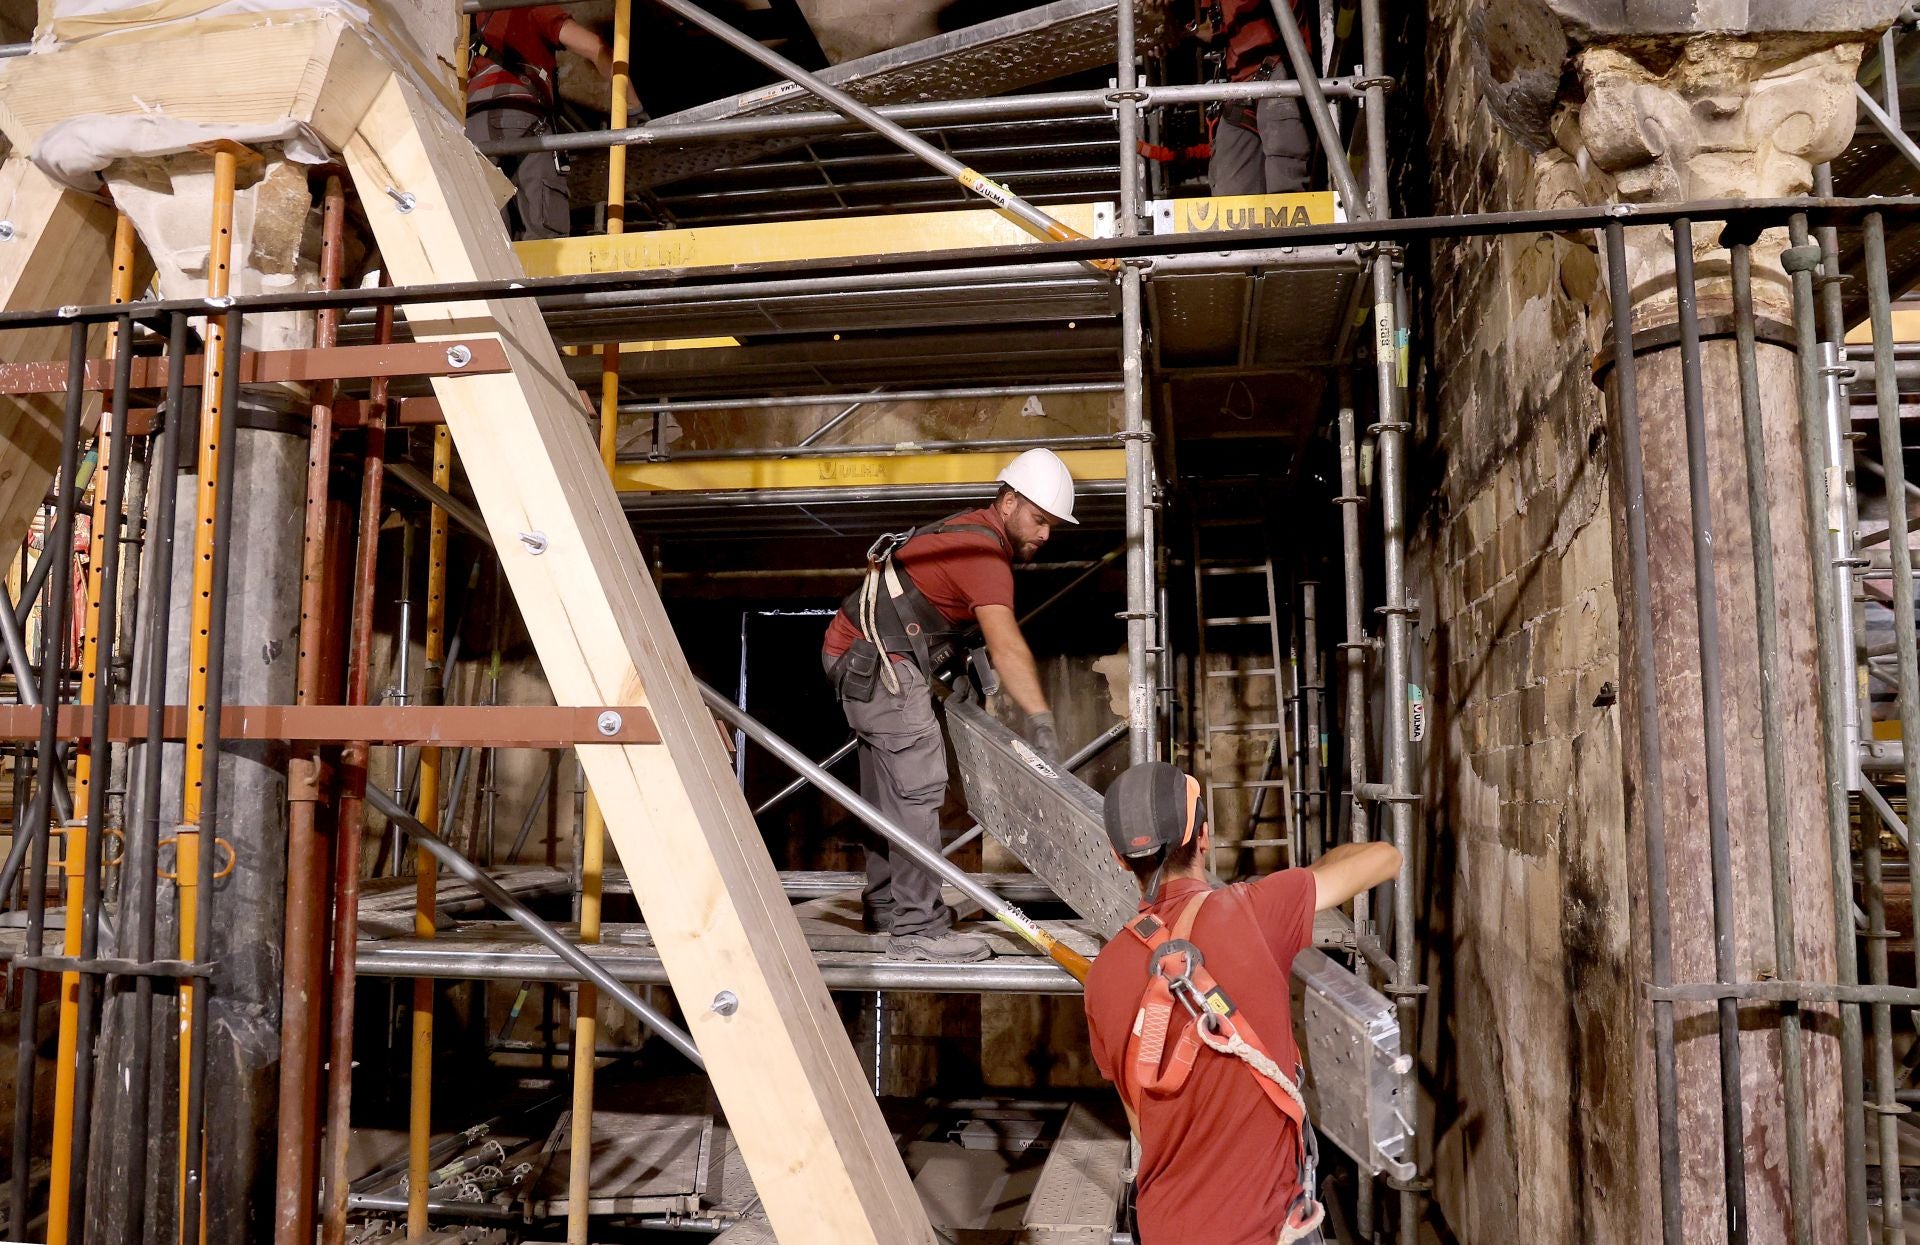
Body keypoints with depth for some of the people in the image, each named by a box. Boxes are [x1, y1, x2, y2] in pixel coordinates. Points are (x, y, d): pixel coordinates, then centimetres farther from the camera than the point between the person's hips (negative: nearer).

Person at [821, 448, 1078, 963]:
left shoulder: (972, 531, 14)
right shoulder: (984, 552, -19)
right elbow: (1007, 647, -31)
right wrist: (1042, 721, -36)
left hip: (861, 661, 11)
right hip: (878, 664, -11)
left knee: (889, 787, 17)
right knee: (918, 788, -12)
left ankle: (885, 904, 29)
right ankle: (916, 928, -11)